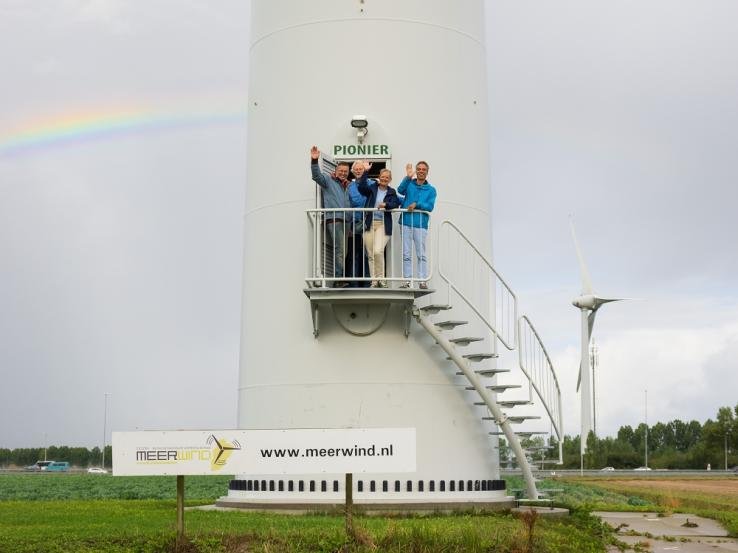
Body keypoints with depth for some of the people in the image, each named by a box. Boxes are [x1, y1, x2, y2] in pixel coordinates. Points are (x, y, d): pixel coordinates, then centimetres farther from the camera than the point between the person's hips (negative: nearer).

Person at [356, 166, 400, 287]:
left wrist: (385, 204, -25)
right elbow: (361, 187, -9)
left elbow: (396, 204, -5)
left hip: (383, 225, -1)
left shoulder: (392, 192, 12)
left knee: (378, 251, -19)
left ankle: (380, 278, -2)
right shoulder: (372, 188, 10)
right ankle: (374, 281, 11)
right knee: (370, 254, 3)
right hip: (369, 224, 2)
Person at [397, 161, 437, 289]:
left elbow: (430, 206, -4)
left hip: (421, 224, -1)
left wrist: (417, 204, -17)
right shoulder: (409, 184, 8)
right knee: (406, 254, 3)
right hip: (406, 222, 1)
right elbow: (400, 190, -13)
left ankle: (423, 281, 2)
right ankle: (407, 280, 6)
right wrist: (408, 177, -25)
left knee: (421, 254, 0)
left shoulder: (431, 190, 8)